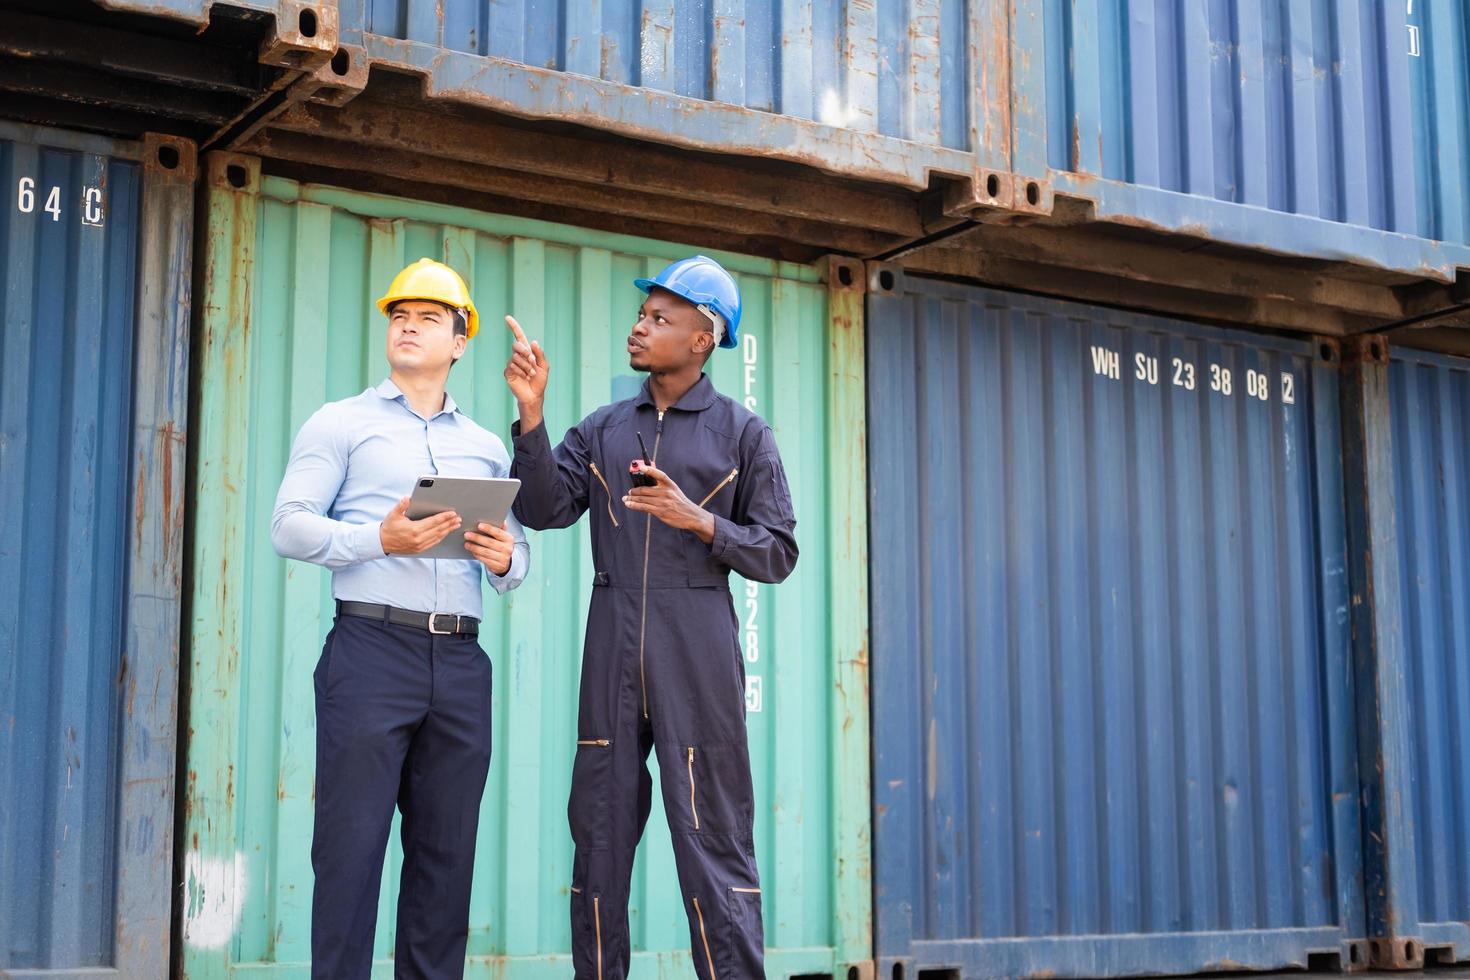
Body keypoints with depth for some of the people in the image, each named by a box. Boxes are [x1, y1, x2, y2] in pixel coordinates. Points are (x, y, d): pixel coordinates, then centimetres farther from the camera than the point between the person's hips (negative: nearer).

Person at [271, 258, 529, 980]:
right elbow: (289, 526, -2)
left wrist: (505, 561, -4)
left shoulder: (486, 447, 20)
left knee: (446, 852, 5)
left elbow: (519, 556, 19)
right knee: (352, 845, -5)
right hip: (372, 648, -4)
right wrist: (379, 540, -17)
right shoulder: (343, 423, 8)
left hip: (460, 661, 4)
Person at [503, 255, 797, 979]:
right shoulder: (603, 430, 14)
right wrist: (531, 414, -10)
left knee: (713, 846, -5)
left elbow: (777, 553, 2)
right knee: (599, 838, 7)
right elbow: (543, 509, 0)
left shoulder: (741, 433, 6)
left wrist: (698, 519, -12)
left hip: (698, 655, -3)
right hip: (612, 653, 4)